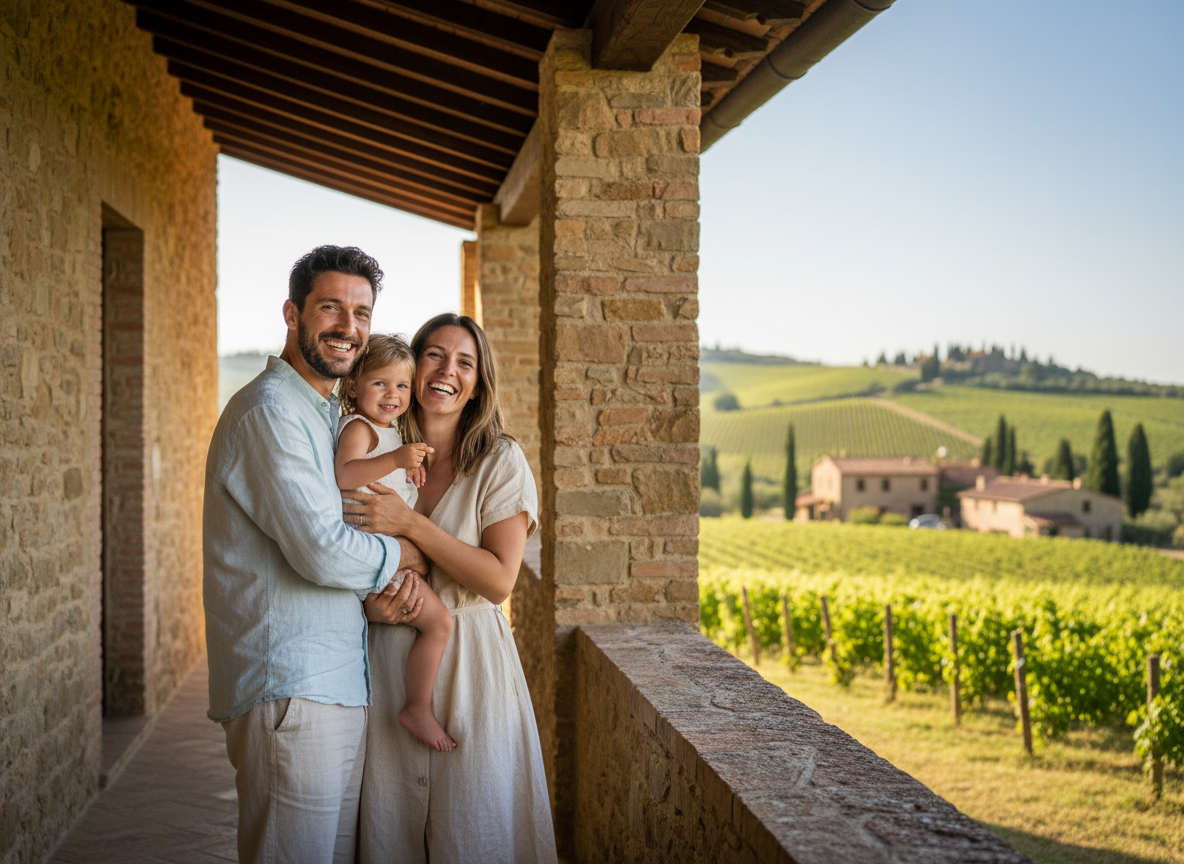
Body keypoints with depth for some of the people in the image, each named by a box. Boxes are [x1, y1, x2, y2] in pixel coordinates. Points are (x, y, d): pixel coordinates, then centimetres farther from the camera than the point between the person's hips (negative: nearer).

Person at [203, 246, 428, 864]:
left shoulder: (331, 417, 18)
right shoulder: (270, 411, -14)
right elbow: (324, 552, -21)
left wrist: (404, 570, 2)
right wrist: (407, 553, -4)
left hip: (342, 687, 9)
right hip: (291, 691, -9)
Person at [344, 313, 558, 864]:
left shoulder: (499, 461, -4)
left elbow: (499, 580, -12)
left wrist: (411, 524, -19)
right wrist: (369, 601, -8)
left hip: (470, 662, -2)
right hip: (388, 662, 3)